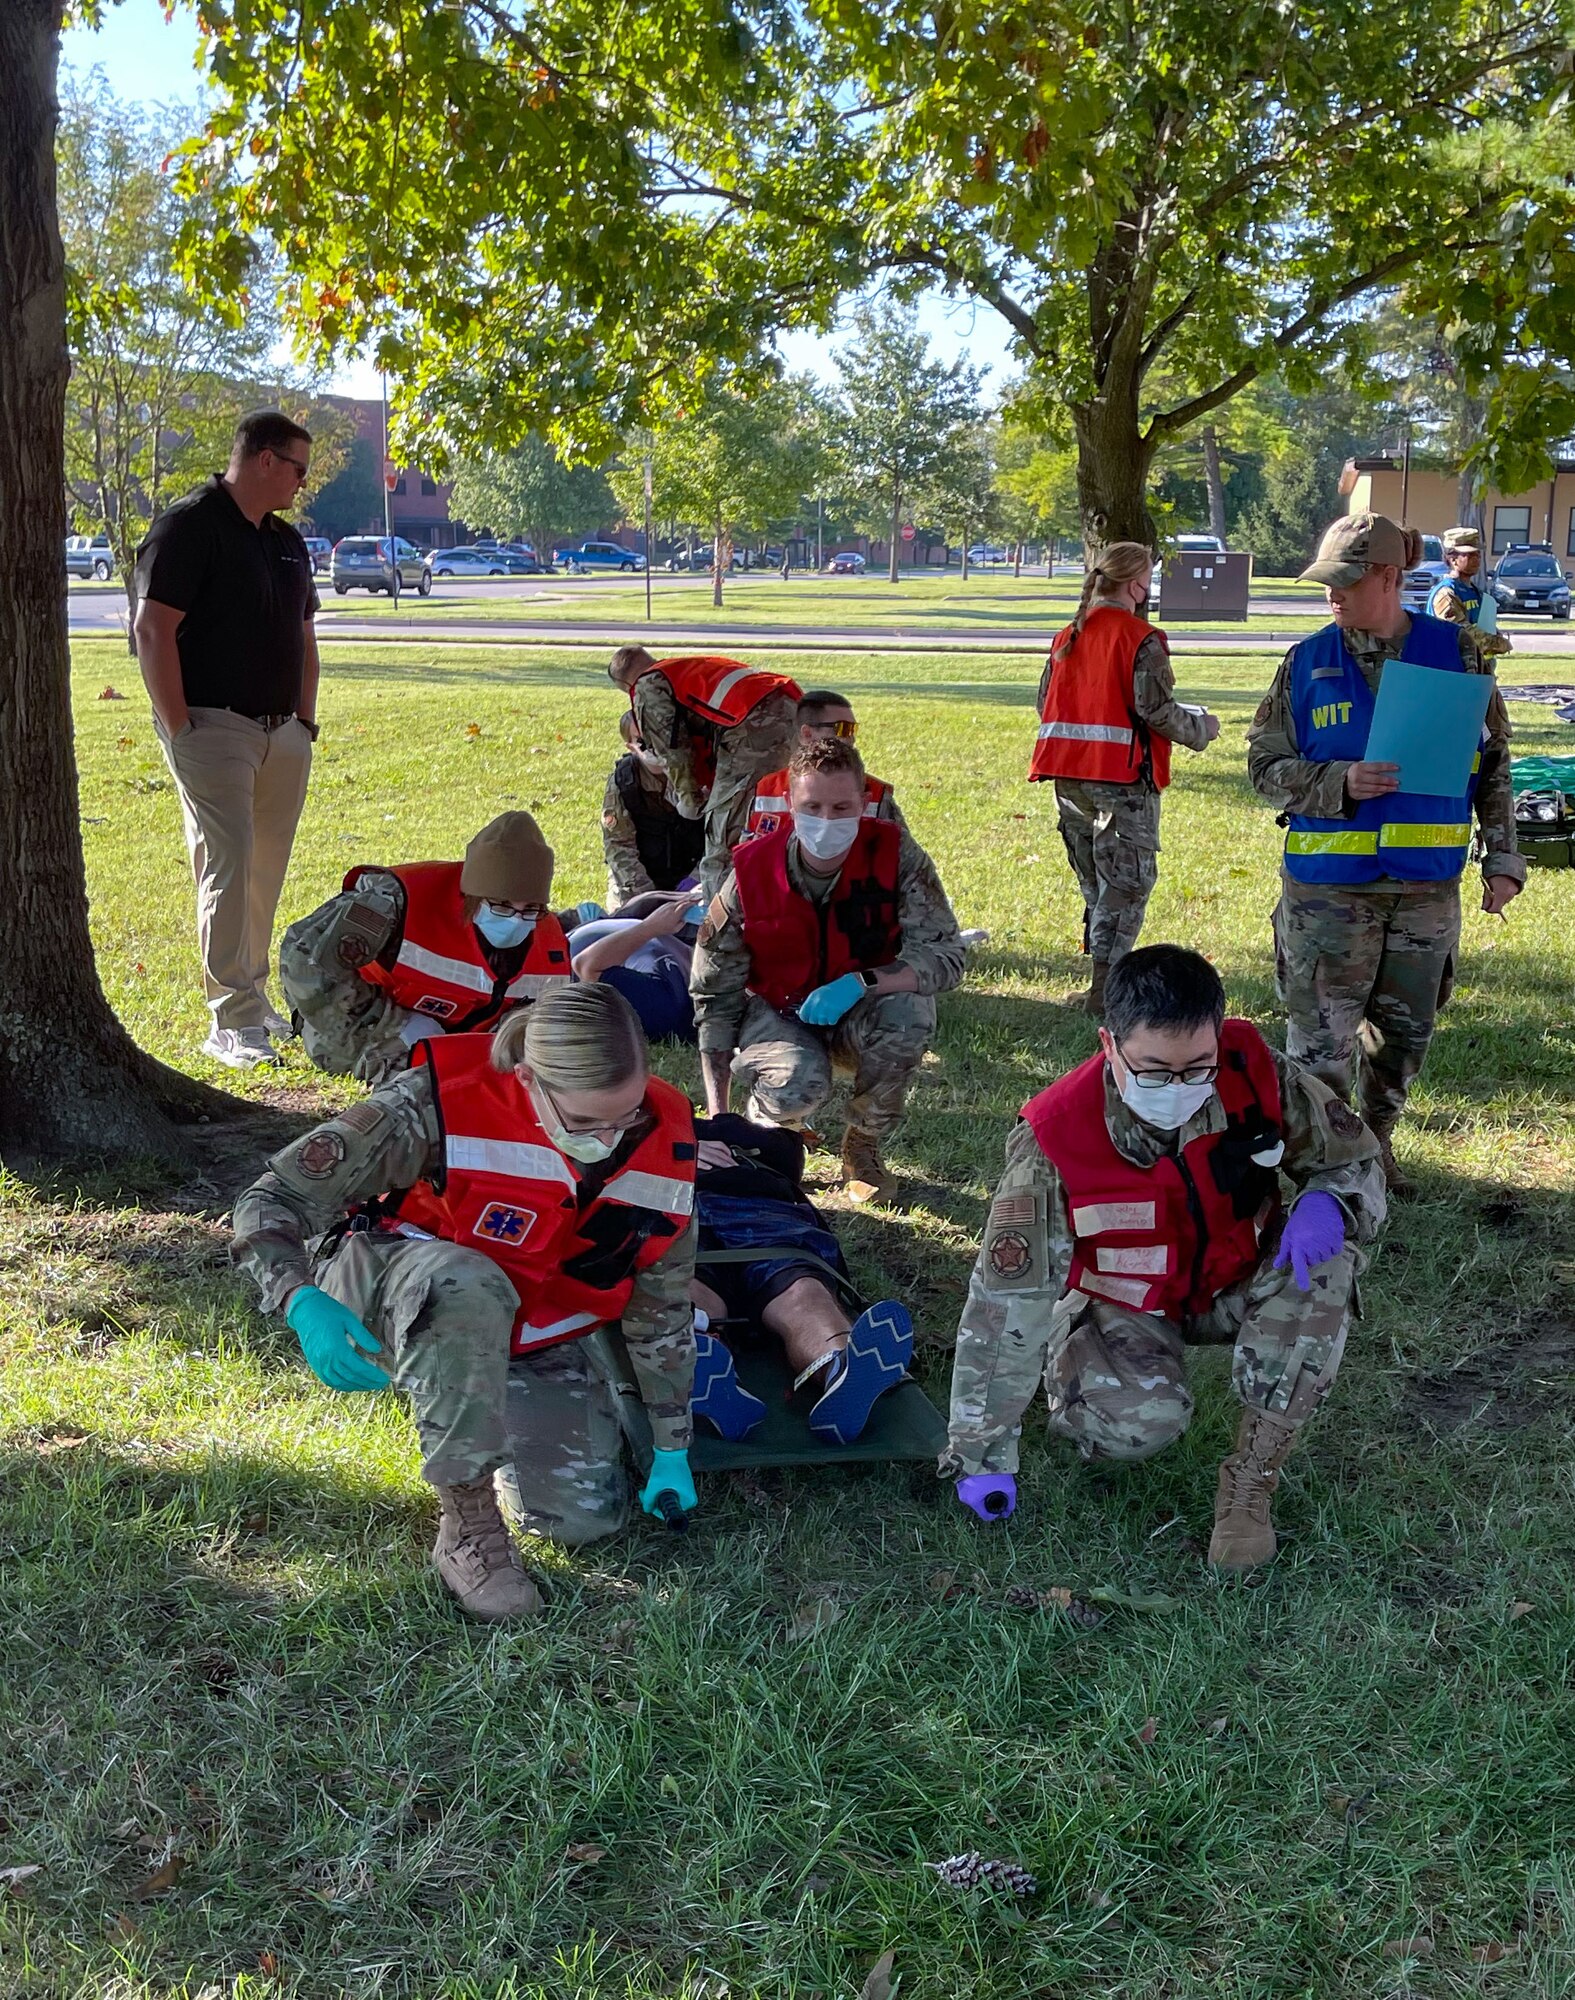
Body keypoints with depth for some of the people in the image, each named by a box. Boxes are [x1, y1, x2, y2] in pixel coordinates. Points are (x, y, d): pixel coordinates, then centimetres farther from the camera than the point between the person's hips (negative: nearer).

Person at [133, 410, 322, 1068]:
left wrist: (304, 721, 16)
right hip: (213, 728, -7)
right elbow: (152, 630, -14)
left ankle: (253, 1000, 20)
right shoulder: (187, 527, -8)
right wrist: (179, 730, -16)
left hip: (282, 735, 8)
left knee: (266, 873, 9)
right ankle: (231, 1023, -10)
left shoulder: (287, 541, 17)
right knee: (227, 866, -11)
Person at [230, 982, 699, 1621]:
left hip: (537, 1339, 5)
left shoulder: (664, 1144, -17)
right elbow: (273, 1197, -23)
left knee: (587, 1517, -9)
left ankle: (493, 1422, 23)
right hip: (380, 1297, -4)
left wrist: (672, 1450, 3)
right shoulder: (439, 1106, -31)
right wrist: (304, 1305, -42)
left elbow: (663, 1311, -2)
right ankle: (466, 1527, -26)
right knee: (466, 1287, -41)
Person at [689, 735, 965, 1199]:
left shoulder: (894, 855, -18)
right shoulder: (751, 873, -18)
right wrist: (717, 1116, -14)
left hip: (861, 1015, 1)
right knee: (799, 1084, -35)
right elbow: (715, 995, -10)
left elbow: (945, 957, -21)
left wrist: (862, 982, -38)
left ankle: (863, 1144, -5)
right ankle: (760, 1131, 5)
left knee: (911, 1015, -33)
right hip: (777, 1011, -1)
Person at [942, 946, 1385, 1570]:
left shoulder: (1258, 1075, -23)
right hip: (1120, 1302, -3)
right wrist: (982, 1459, -22)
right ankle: (1068, 1376, 6)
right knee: (1143, 1421, -32)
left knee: (1323, 1262, -28)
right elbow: (1007, 1300, -25)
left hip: (1235, 1283, 3)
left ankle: (1251, 1478, -20)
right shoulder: (1055, 1139, -29)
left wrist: (1325, 1203, -33)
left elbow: (1356, 1160, -5)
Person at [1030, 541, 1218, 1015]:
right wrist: (1202, 728, 3)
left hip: (1068, 776, 7)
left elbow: (1046, 704, 13)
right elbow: (1157, 710, -14)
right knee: (1126, 882, -1)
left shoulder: (1066, 637, 10)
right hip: (1122, 778, -7)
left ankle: (1102, 972, 22)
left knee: (1095, 880, 17)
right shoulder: (1141, 640, -10)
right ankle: (1103, 987, -5)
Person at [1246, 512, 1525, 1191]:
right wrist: (1339, 784, -18)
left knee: (1405, 1031, 15)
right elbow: (1265, 765, -1)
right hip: (1329, 885, -2)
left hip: (1428, 884, 2)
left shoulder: (1455, 651, 1)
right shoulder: (1308, 662, -2)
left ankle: (1375, 1141, 36)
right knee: (1320, 1039, -4)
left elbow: (1493, 764, 7)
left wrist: (1502, 858, 4)